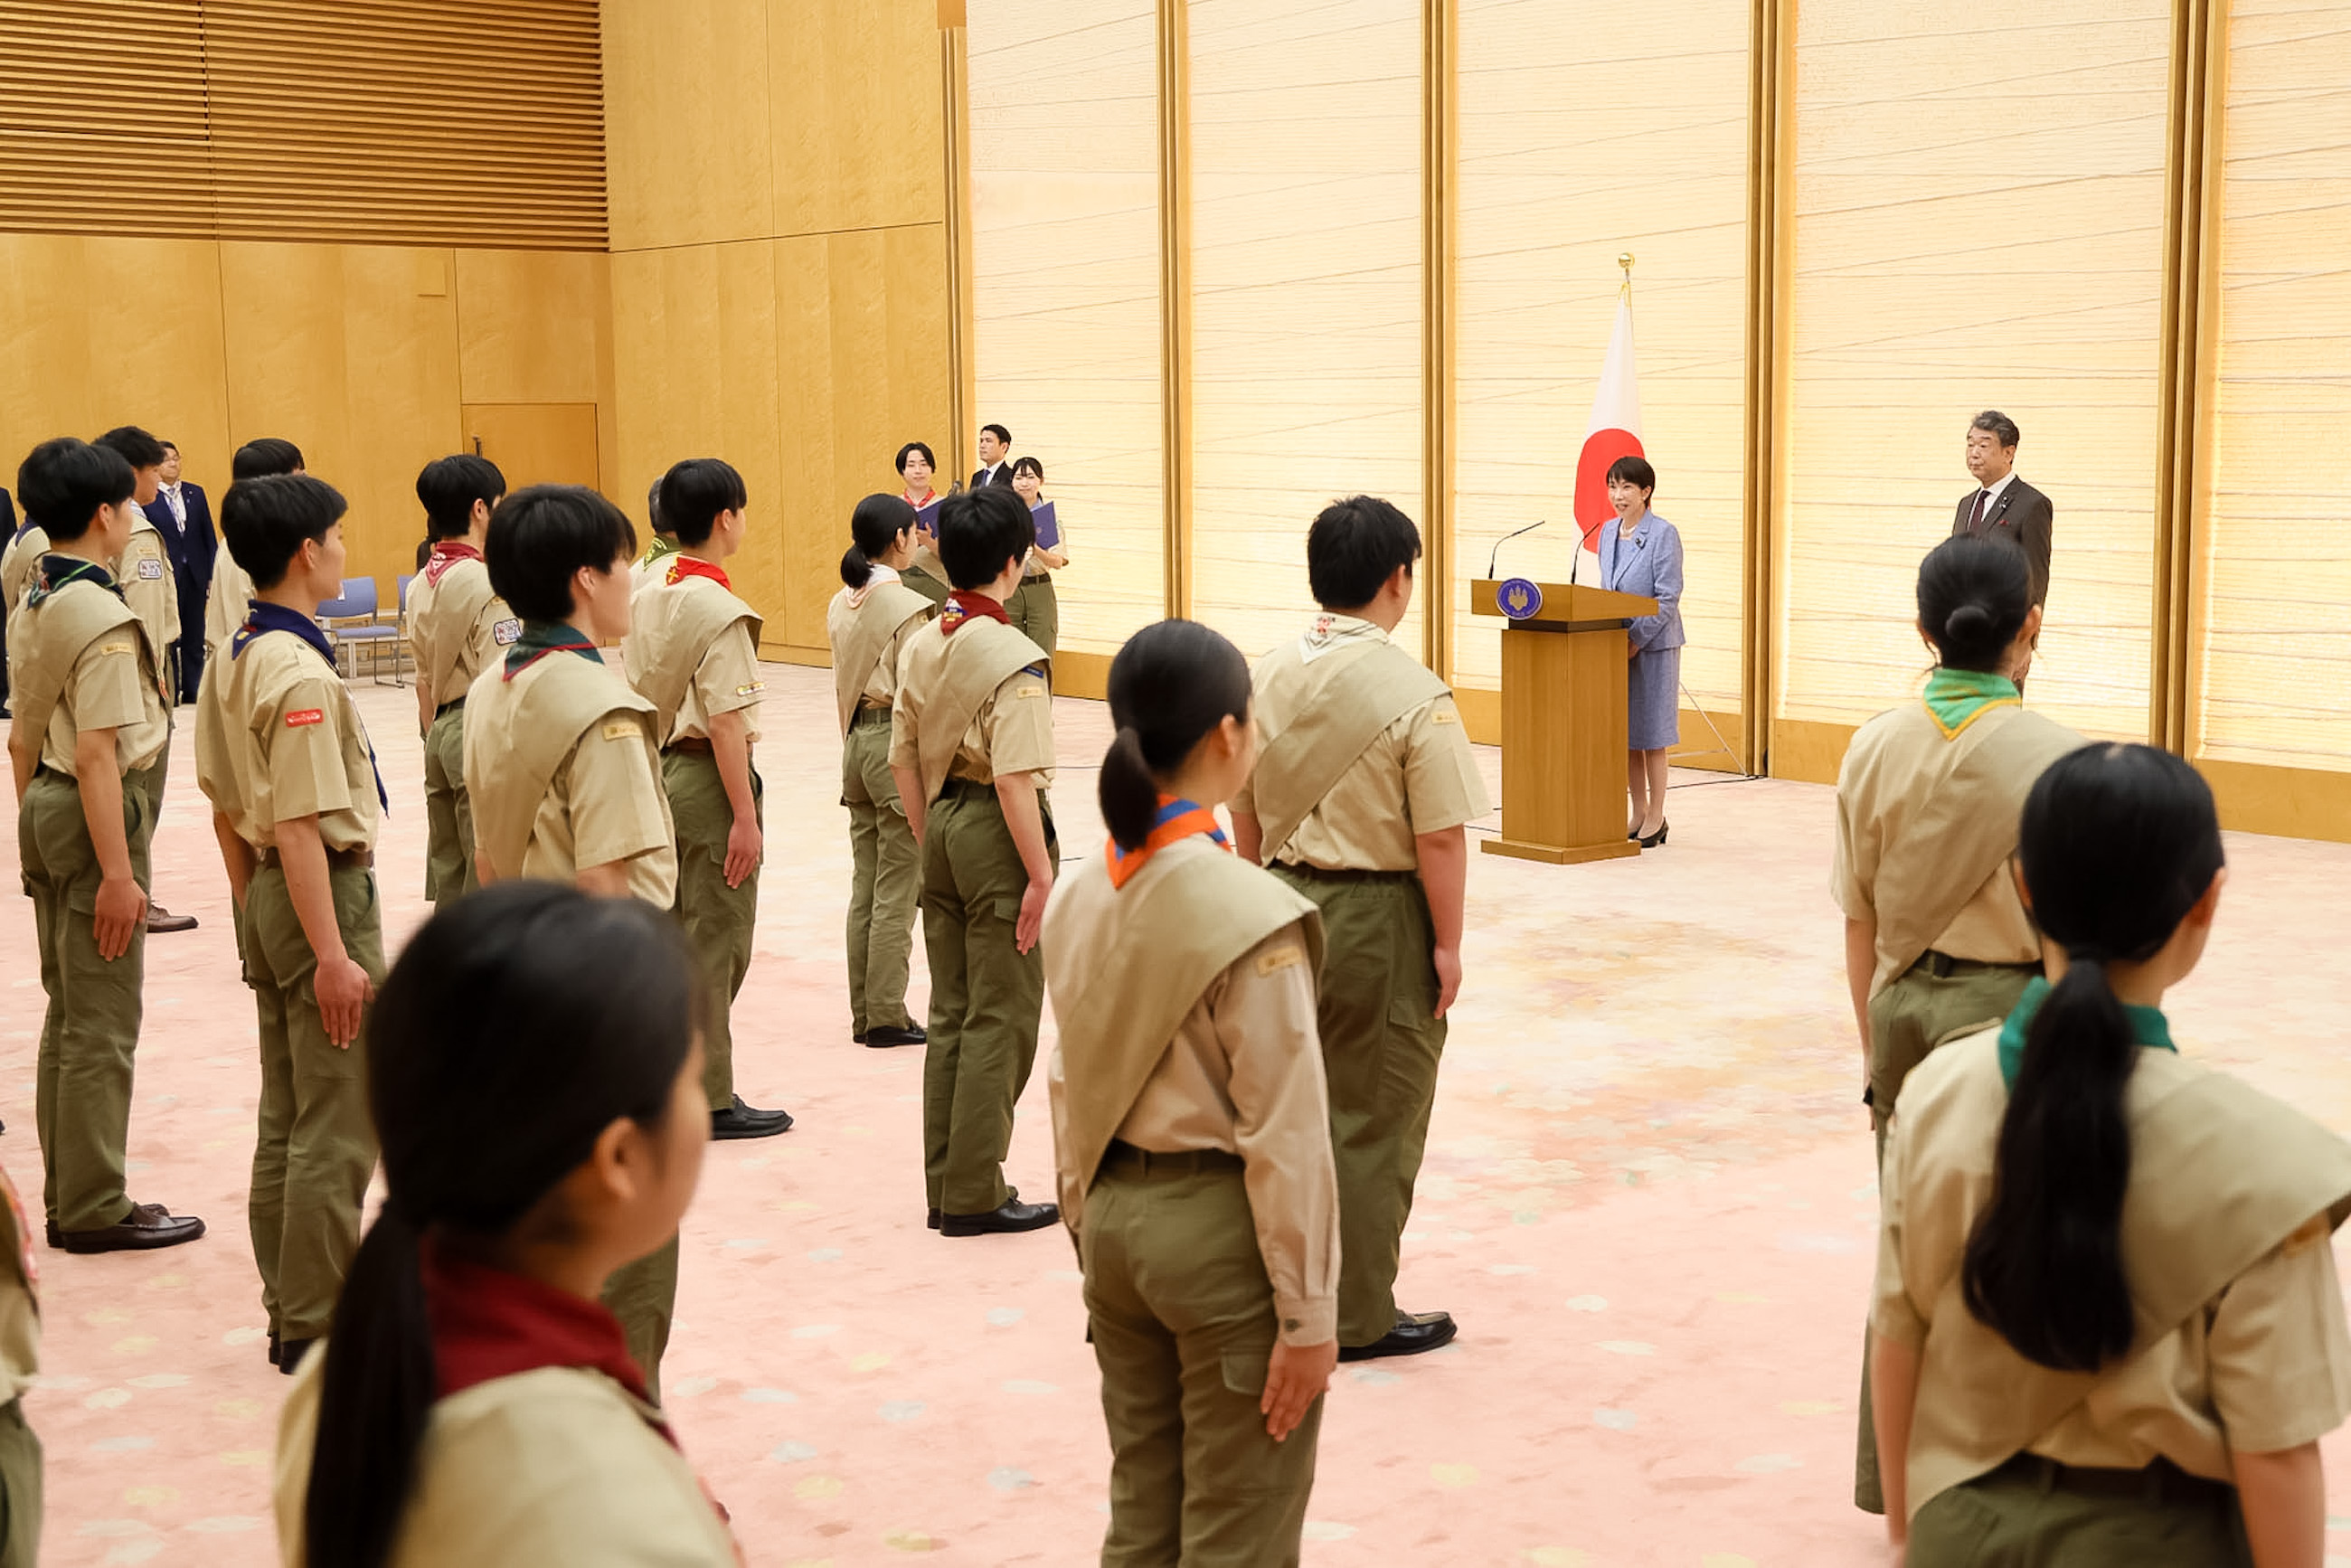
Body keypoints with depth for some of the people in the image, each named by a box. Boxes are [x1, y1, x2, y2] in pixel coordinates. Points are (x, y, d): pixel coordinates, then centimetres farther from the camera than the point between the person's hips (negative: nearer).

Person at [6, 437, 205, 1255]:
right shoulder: (103, 616, -18)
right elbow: (96, 755, -23)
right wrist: (118, 873, -22)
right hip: (95, 815, -10)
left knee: (67, 1011, 16)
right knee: (104, 1022, -1)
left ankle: (66, 1200, 24)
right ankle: (96, 1210, 6)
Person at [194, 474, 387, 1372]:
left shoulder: (230, 662, 8)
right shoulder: (301, 673, -20)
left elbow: (224, 807, 14)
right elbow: (300, 828, -23)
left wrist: (253, 912, 20)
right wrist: (333, 954, -22)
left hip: (268, 899, 10)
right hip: (325, 894, -10)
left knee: (285, 1119, 15)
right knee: (337, 1130, -1)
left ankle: (291, 1313, 24)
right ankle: (316, 1327, 6)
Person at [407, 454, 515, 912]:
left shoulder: (422, 584, 10)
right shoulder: (484, 583, -14)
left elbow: (424, 680, 16)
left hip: (442, 732, 8)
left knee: (448, 878, 12)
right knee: (489, 879, -5)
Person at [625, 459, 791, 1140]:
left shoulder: (645, 599, 7)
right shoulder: (719, 611, -18)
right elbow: (725, 724, -21)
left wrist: (650, 775, 18)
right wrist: (745, 817, -18)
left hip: (657, 772, 8)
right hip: (707, 780, -8)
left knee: (672, 934, 17)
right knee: (715, 944, 1)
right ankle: (711, 1101, 8)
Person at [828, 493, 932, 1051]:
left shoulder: (841, 604, 8)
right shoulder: (906, 606, -15)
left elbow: (842, 688, 13)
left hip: (857, 743, 8)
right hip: (897, 747, -8)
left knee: (865, 889, 12)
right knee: (896, 894, -1)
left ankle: (865, 1013, 17)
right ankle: (887, 1017, 4)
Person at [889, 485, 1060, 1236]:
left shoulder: (921, 644, 5)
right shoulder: (1012, 657, -18)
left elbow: (904, 760, 10)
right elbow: (1015, 779, -23)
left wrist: (930, 844, 18)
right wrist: (1041, 874, -18)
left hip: (942, 825, 8)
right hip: (998, 834, -8)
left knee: (950, 1014, 15)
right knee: (1001, 1020, 2)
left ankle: (946, 1184, 22)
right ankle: (974, 1195, 8)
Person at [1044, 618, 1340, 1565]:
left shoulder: (1079, 895, 0)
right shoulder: (1250, 916, -21)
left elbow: (1070, 1091, 8)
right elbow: (1283, 1135, -18)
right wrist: (1306, 1316, -11)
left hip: (1116, 1216, 7)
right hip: (1220, 1234, -7)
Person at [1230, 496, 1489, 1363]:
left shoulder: (1266, 676, 1)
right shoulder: (1414, 695, -17)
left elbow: (1243, 812, 8)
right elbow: (1440, 837, -17)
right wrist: (1447, 943, -7)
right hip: (1380, 919, -6)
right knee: (1375, 1121, 7)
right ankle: (1361, 1317, 17)